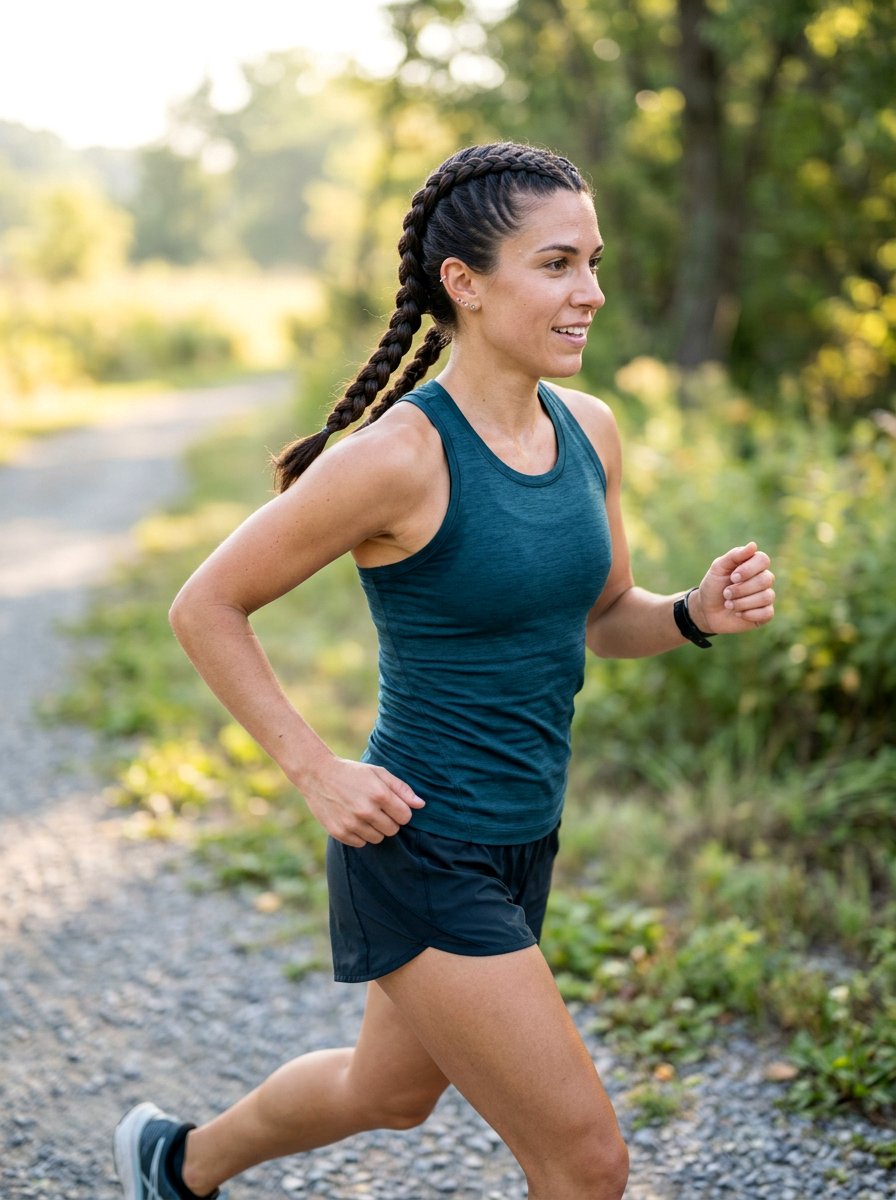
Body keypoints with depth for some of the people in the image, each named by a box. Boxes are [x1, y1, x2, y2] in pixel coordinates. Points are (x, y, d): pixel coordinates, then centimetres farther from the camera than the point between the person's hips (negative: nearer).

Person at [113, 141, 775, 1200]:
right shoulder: (399, 455, -21)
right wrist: (317, 774, -15)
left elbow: (602, 618, 13)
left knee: (389, 1093, 29)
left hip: (518, 845, 8)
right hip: (417, 855, -8)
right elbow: (205, 607, -13)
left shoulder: (589, 430, 0)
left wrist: (698, 612, -7)